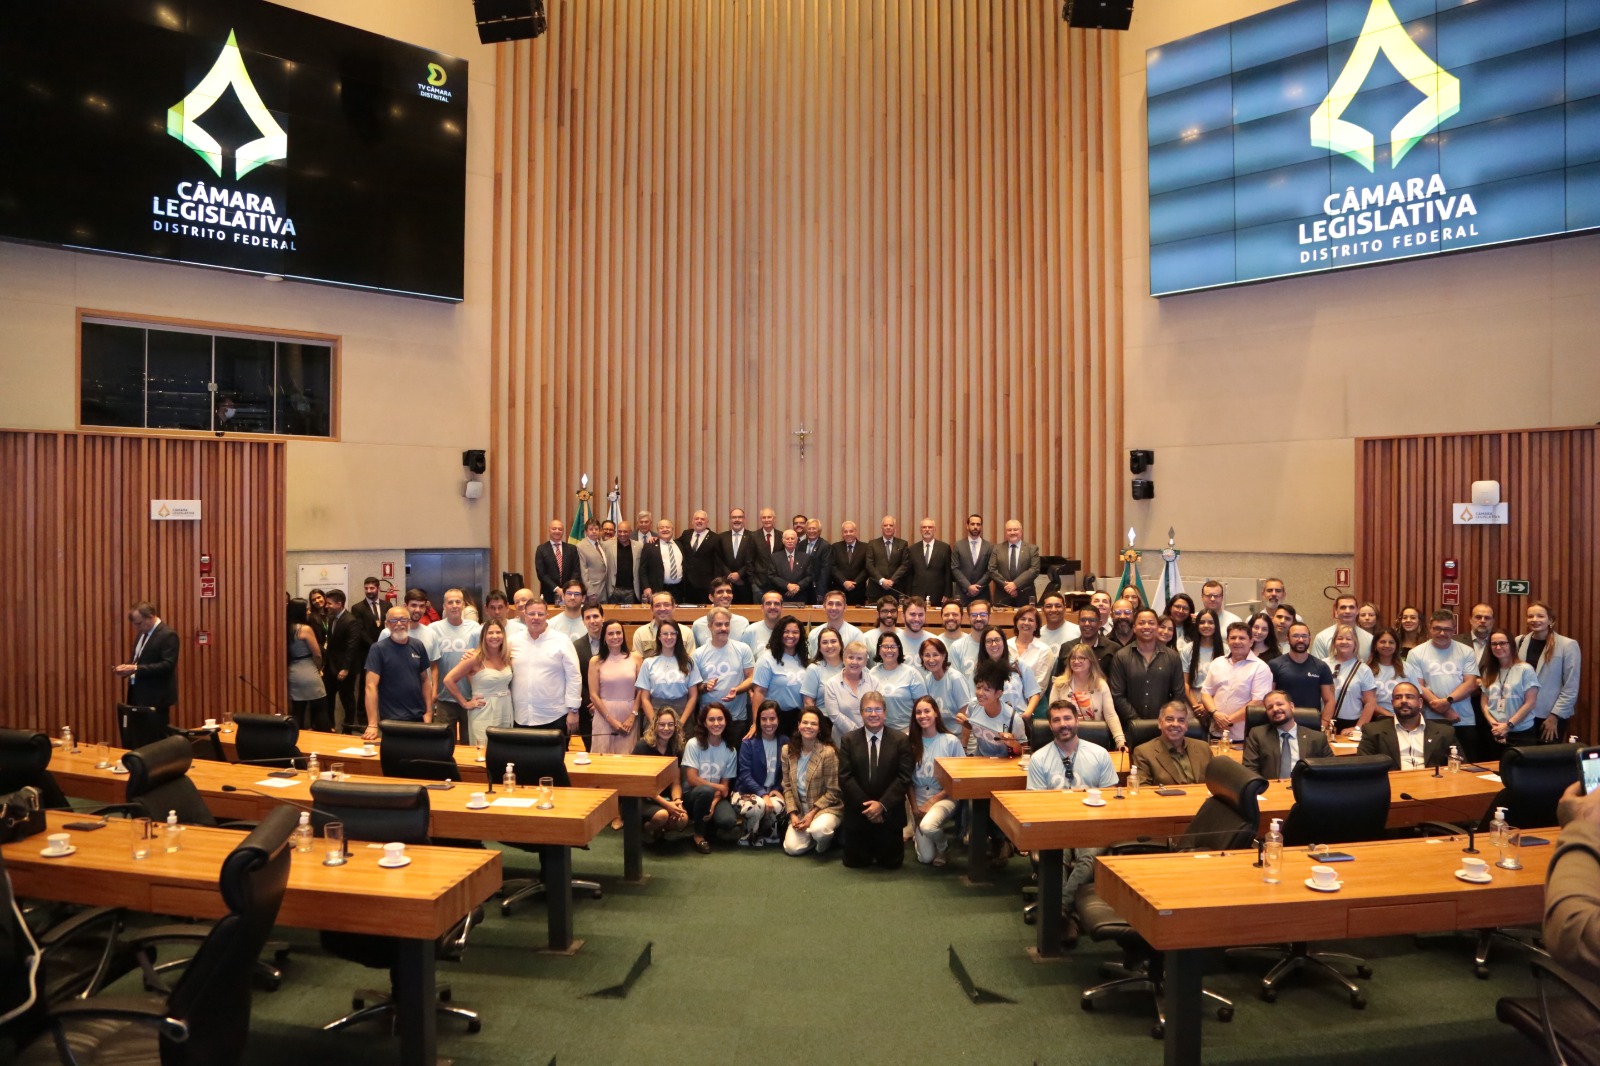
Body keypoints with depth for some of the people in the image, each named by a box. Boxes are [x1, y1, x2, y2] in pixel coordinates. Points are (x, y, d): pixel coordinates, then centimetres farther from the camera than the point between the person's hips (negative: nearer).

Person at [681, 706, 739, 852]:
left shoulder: (729, 751, -3)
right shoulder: (693, 744, -13)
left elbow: (725, 786, -3)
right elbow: (692, 779, -15)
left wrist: (713, 804, -20)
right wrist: (718, 787, -12)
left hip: (716, 796, 3)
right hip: (692, 795, -2)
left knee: (727, 821, -28)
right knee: (706, 791, -37)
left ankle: (705, 823, 10)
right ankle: (698, 835, -12)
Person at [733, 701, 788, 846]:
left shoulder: (785, 742, 3)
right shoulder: (749, 743, -7)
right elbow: (745, 775, -12)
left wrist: (779, 790, -13)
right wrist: (763, 794, -23)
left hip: (773, 791, 2)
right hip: (748, 791, -2)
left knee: (779, 806, -32)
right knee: (757, 805, -36)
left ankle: (767, 833, 1)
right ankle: (748, 836, -4)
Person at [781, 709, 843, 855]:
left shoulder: (828, 752, -16)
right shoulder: (788, 751, 0)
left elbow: (833, 792, -12)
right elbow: (787, 786, 4)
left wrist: (812, 814, -17)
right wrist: (793, 814, -8)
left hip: (826, 807, -4)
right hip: (799, 809, 4)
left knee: (818, 829, -35)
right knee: (792, 848, -16)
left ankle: (825, 838, 2)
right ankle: (810, 835, 17)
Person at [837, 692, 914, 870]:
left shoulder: (901, 740, -4)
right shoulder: (848, 740, -1)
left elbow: (904, 778, -8)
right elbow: (845, 777, -6)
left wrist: (882, 804, -17)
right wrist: (865, 805, -15)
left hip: (889, 813, 0)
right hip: (857, 812, 1)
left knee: (891, 863, 6)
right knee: (854, 862, 5)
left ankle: (884, 845, 37)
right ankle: (868, 847, 36)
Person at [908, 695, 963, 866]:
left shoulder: (951, 741, -8)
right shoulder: (910, 740, -4)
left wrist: (934, 800, -11)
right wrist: (914, 807, -5)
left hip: (943, 798, -2)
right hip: (918, 801, 2)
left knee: (927, 825, -35)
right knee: (925, 857, -8)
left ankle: (943, 845, 1)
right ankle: (917, 836, 28)